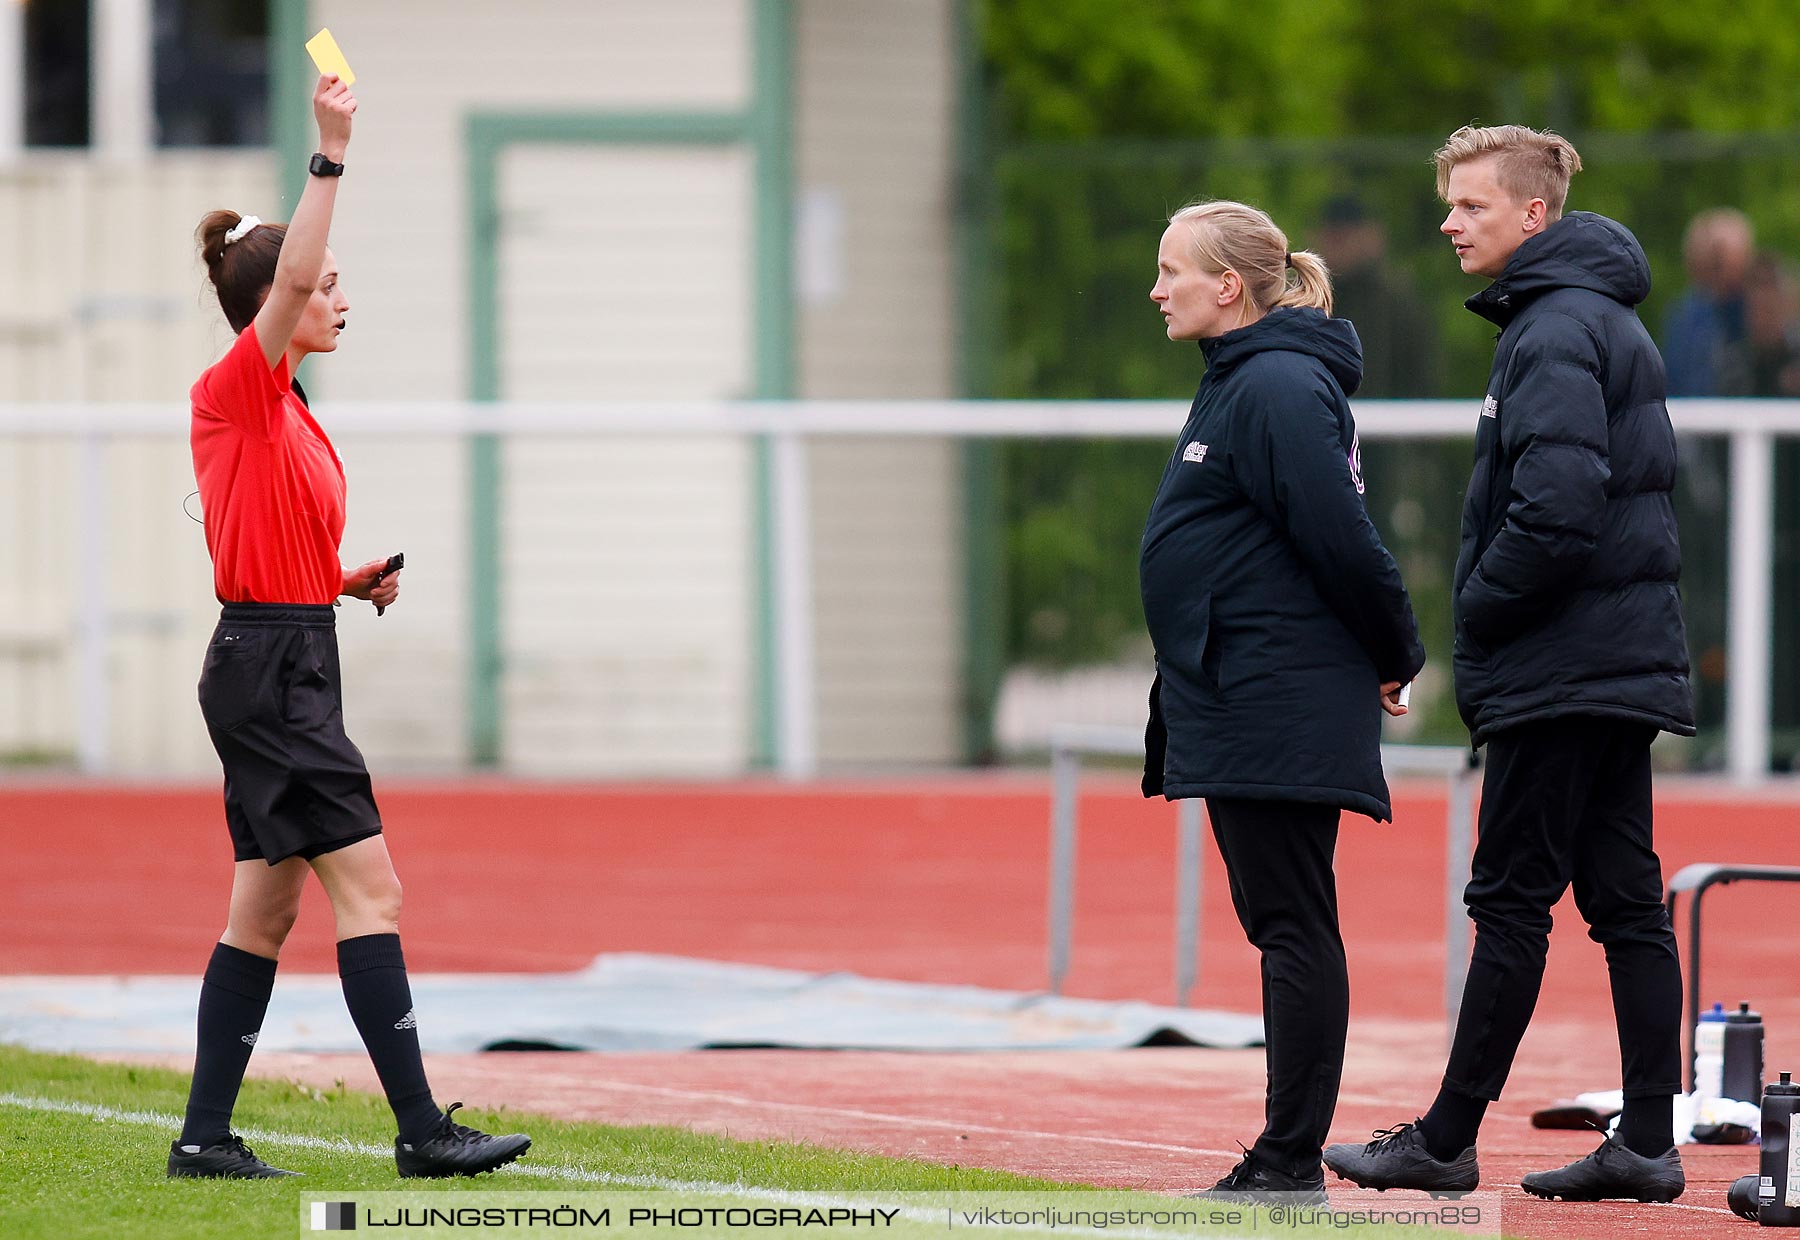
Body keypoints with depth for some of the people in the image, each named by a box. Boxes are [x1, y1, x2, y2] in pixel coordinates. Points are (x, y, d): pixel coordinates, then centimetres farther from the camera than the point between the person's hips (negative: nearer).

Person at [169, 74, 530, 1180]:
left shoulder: (286, 413, 17)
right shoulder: (238, 389, -10)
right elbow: (290, 275, -28)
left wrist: (349, 582, 11)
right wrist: (331, 153, -30)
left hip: (283, 666, 10)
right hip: (272, 665, -10)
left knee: (267, 912, 9)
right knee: (370, 888, -12)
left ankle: (205, 1138, 11)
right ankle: (422, 1129, -14)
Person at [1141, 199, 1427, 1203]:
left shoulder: (1279, 388, -15)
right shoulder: (1242, 383, 18)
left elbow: (1342, 540, -18)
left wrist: (1397, 659, -7)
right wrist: (1388, 659, 17)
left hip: (1282, 712, -11)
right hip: (1240, 711, 11)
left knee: (1294, 927, -8)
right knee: (1282, 926, 11)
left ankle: (1291, 1162, -8)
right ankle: (1283, 1161, 14)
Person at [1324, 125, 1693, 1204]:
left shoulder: (1555, 333, -14)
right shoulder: (1611, 322, 17)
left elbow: (1558, 510, -25)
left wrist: (1478, 616, -12)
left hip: (1559, 669, -10)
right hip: (1630, 662, 10)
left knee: (1512, 902, -4)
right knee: (1627, 903, 7)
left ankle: (1449, 1142, 0)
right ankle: (1649, 1144, 6)